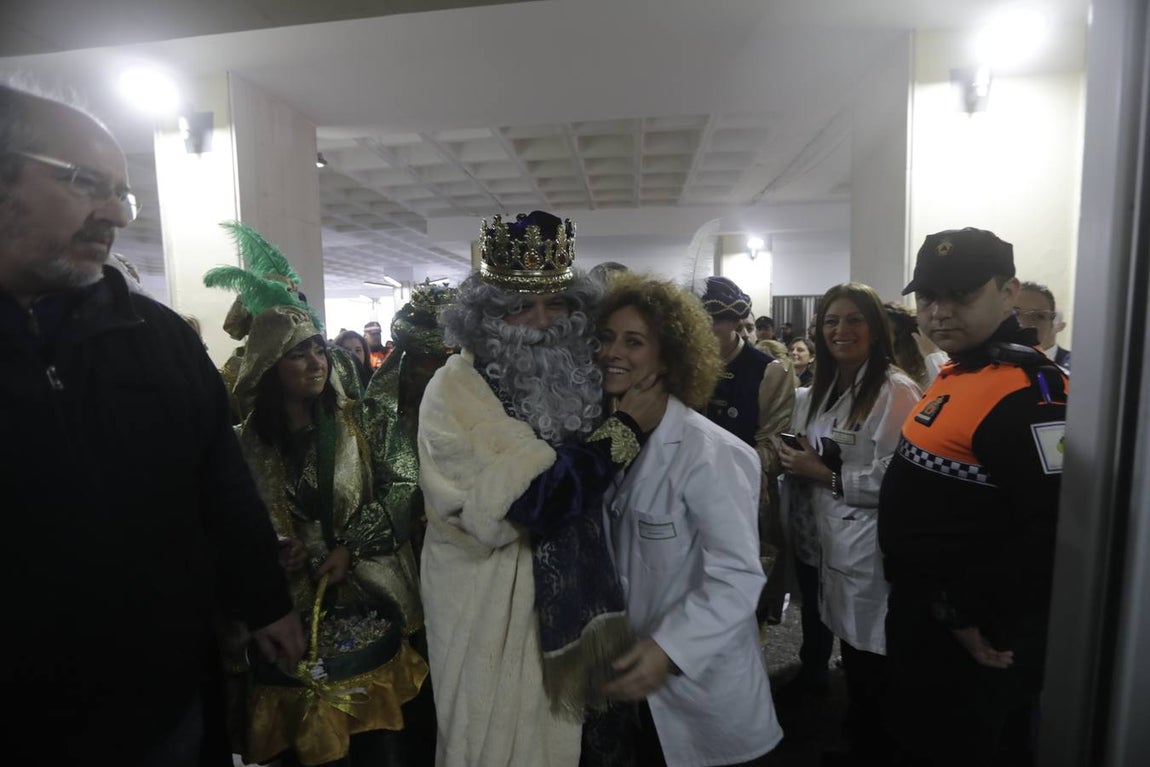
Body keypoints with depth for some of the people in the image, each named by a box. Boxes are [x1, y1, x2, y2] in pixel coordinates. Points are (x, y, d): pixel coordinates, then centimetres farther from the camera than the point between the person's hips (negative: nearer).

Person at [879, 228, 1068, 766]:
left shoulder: (1030, 390, -24)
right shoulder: (958, 373, 6)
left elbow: (1062, 529, -30)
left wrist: (965, 612, -23)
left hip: (975, 639, -9)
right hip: (923, 611, 9)